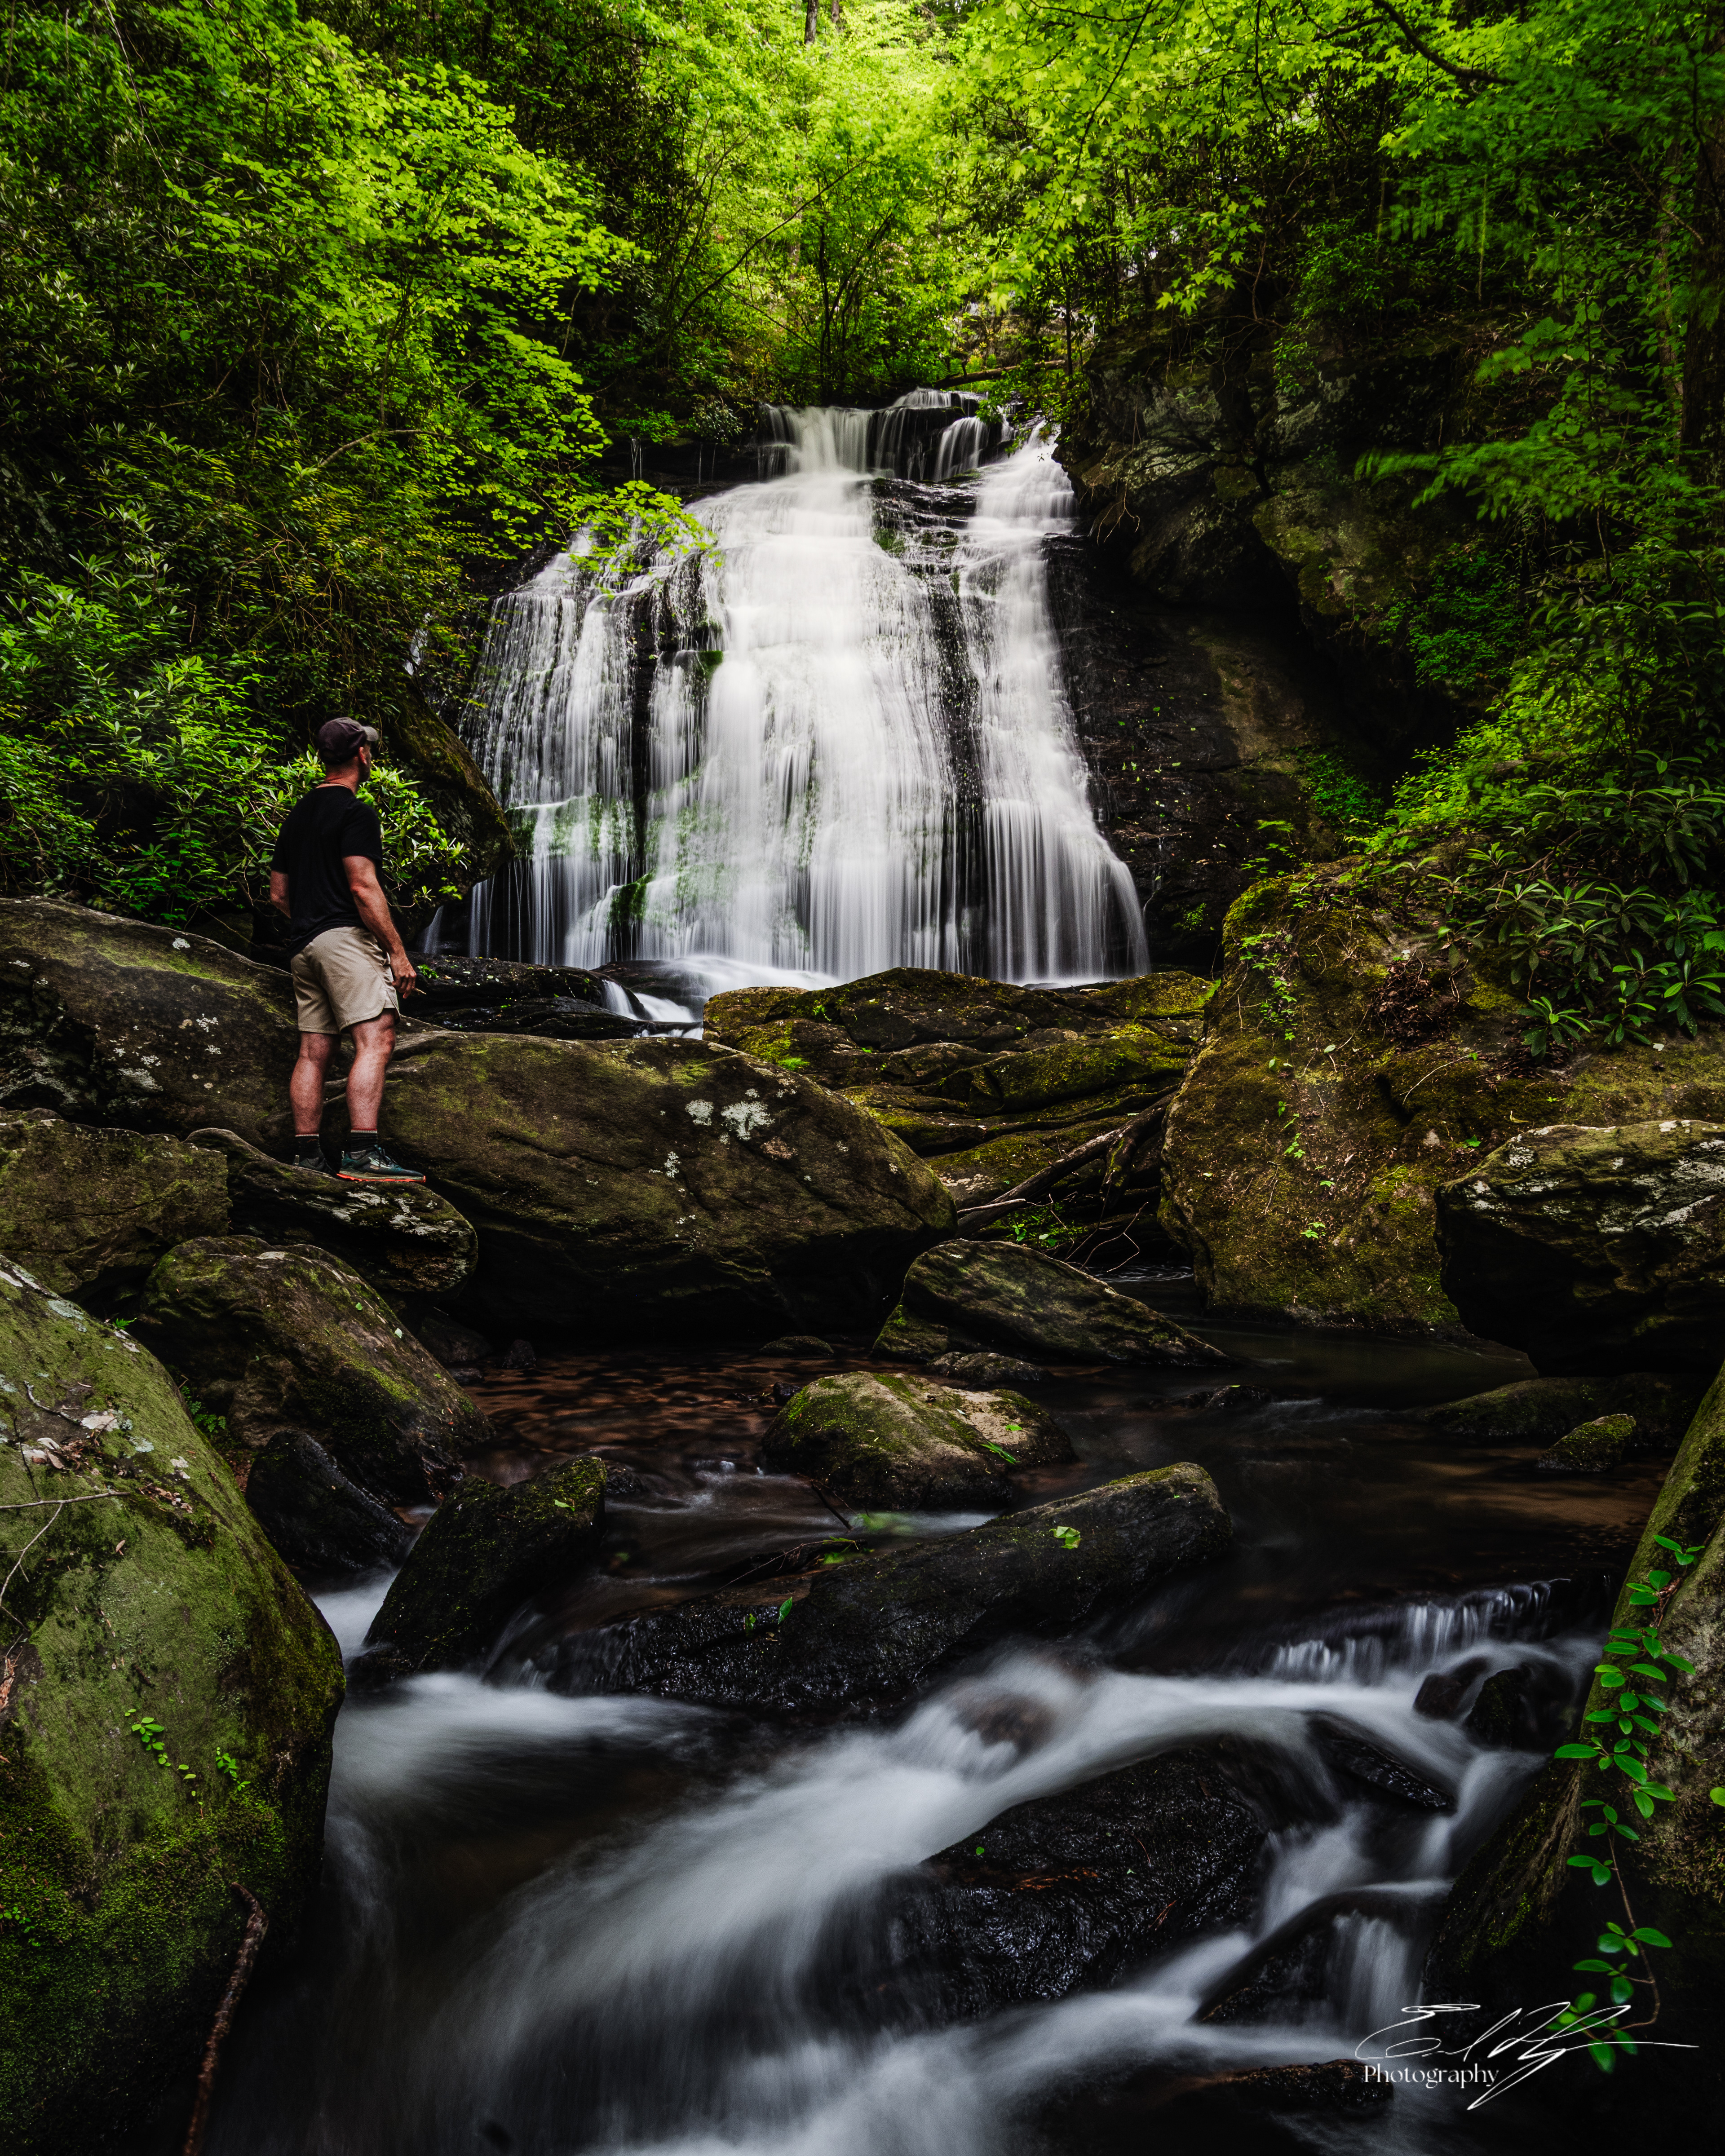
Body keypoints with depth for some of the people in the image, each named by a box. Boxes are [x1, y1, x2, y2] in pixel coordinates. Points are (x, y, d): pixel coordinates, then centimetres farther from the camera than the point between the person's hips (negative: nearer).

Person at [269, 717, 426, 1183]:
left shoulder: (297, 816, 20)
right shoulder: (355, 812, -7)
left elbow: (278, 895, 21)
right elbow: (363, 887, -15)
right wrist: (398, 951, -14)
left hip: (303, 945, 9)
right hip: (346, 938, -9)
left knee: (313, 1052, 7)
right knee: (376, 1041, -15)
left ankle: (306, 1156, 6)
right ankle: (362, 1153, -25)